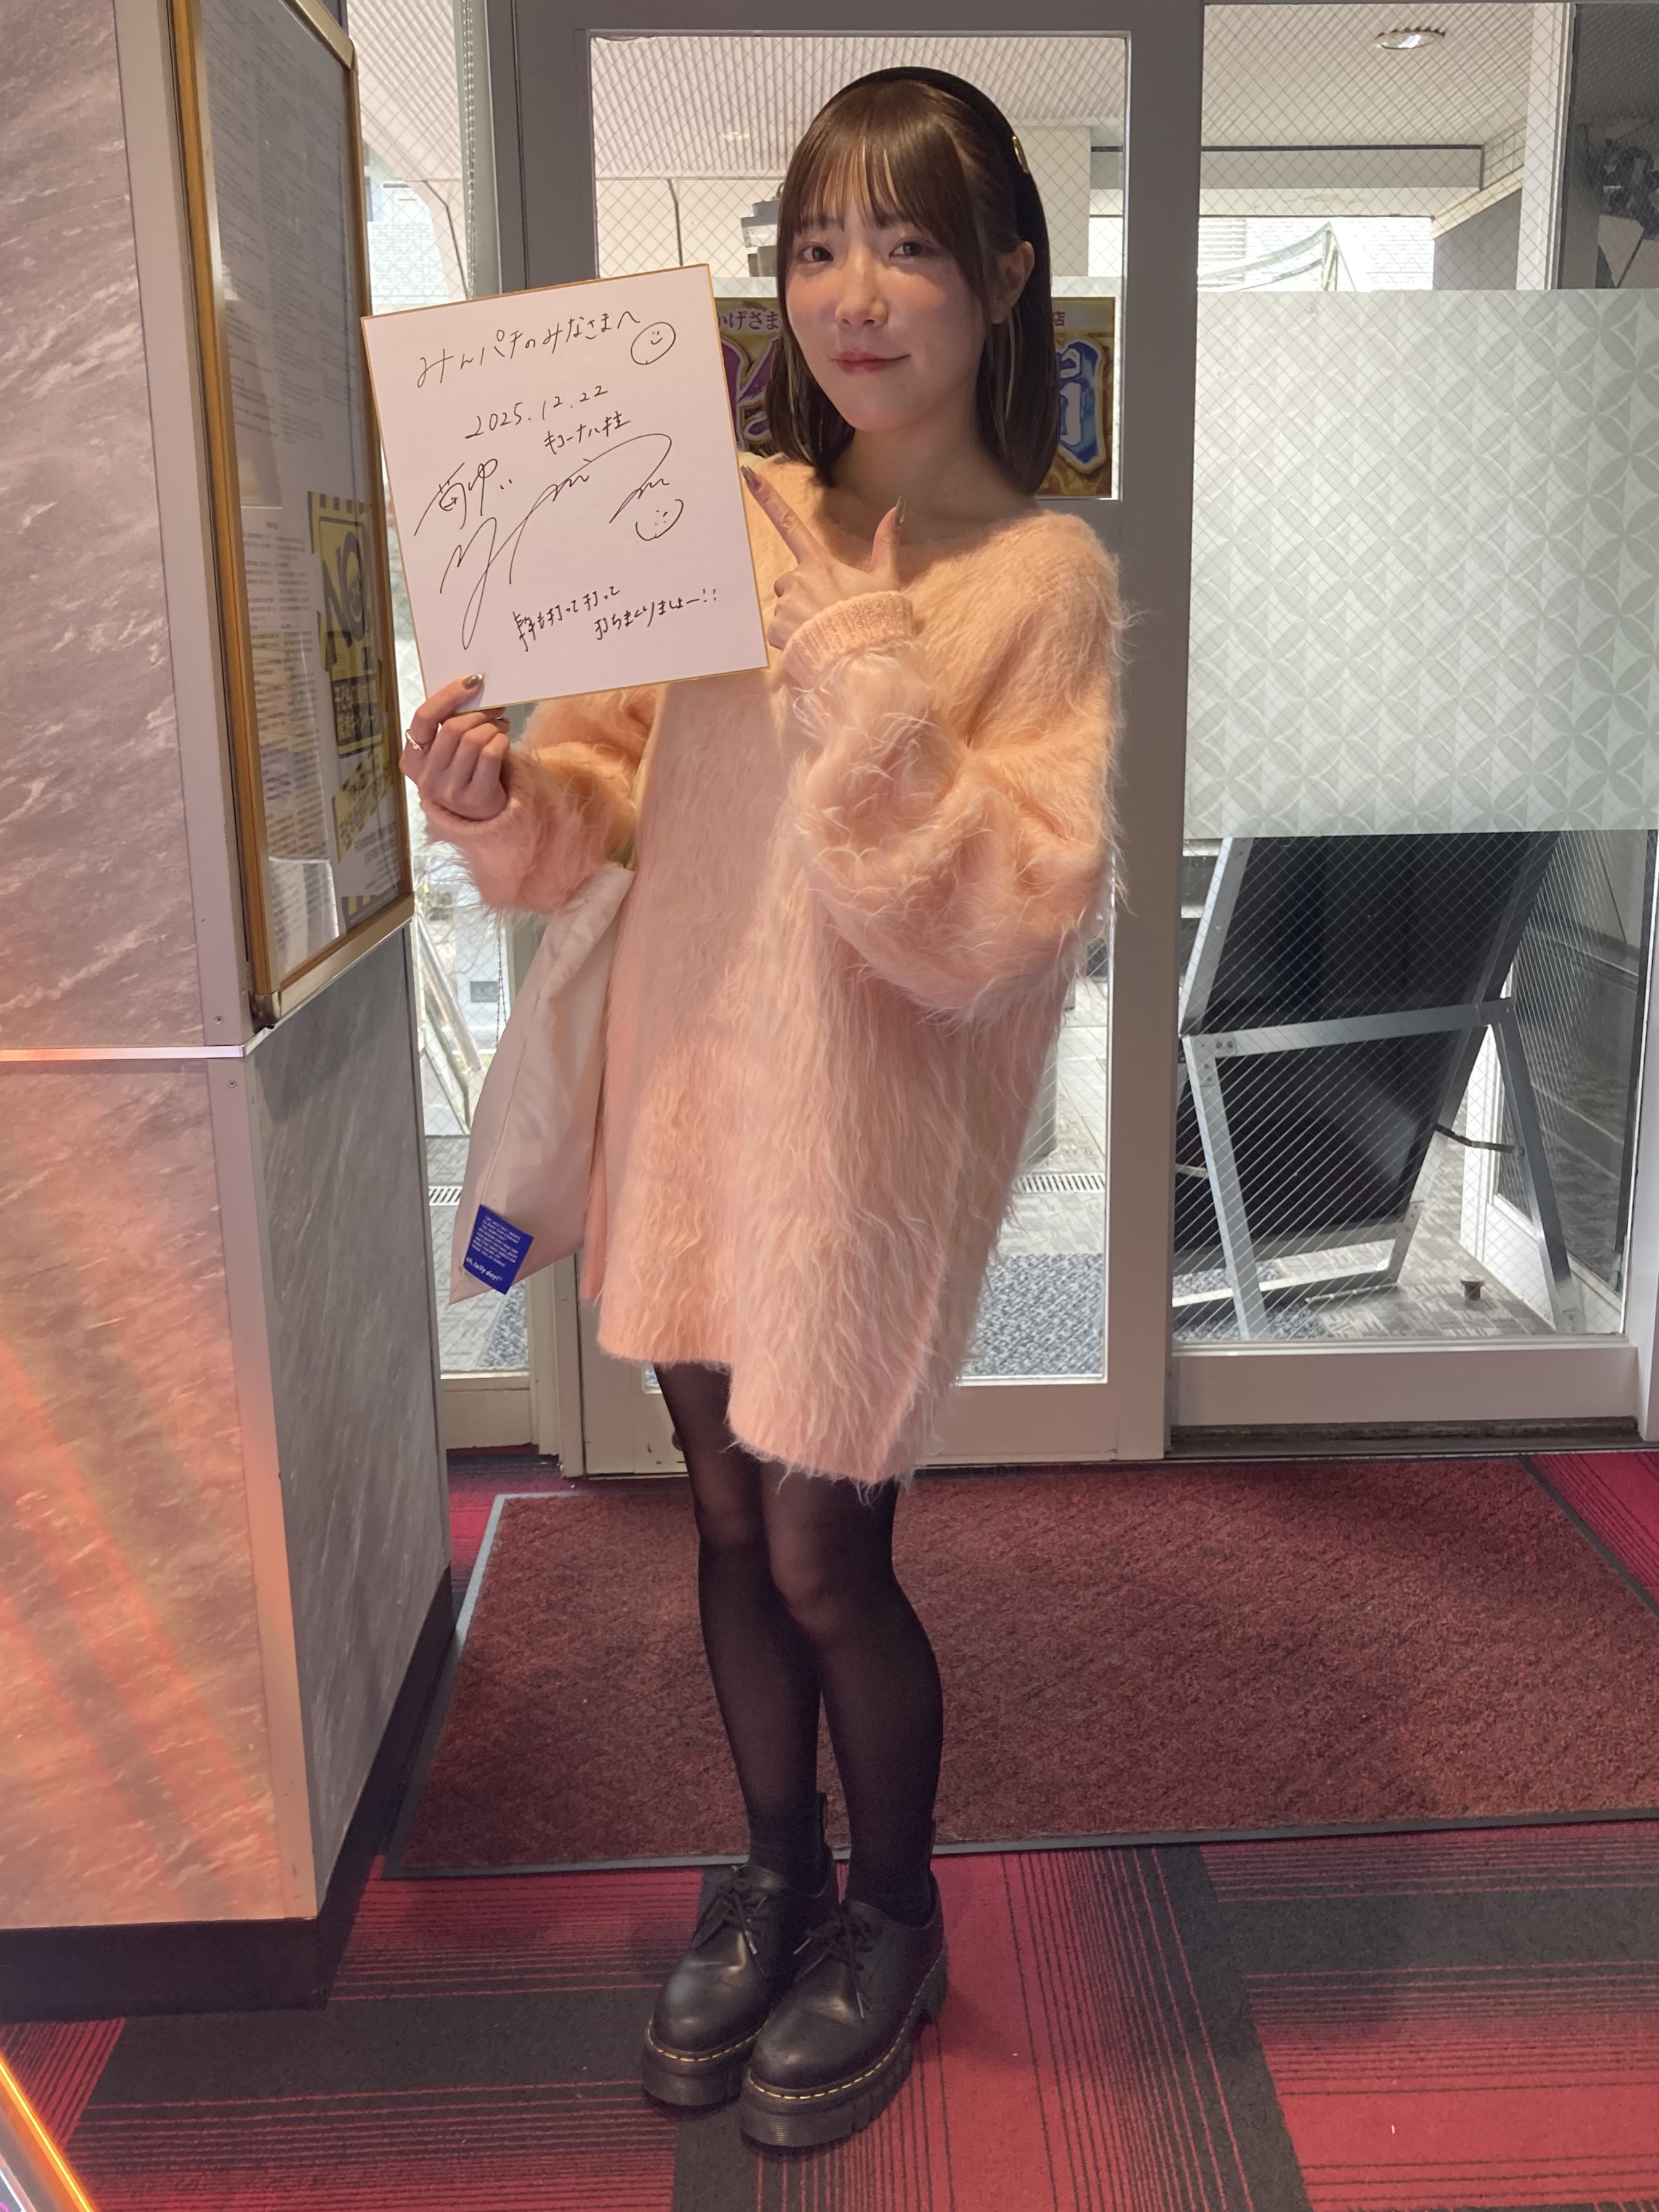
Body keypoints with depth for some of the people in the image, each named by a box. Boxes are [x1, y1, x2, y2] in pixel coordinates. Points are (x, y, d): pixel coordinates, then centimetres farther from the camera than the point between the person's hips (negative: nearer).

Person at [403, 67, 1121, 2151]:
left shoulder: (1045, 577, -11)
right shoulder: (727, 520, 2)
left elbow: (1002, 925, -18)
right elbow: (616, 782, 9)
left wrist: (872, 691, -25)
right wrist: (508, 796, -11)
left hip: (871, 1128, -5)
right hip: (687, 1084, 5)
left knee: (822, 1553, 6)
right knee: (730, 1514, 17)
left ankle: (892, 1916, 36)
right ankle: (775, 1870, 43)